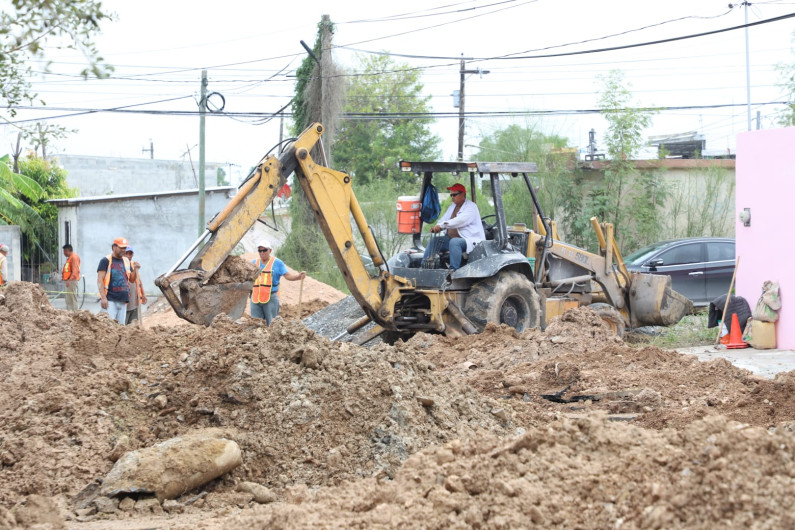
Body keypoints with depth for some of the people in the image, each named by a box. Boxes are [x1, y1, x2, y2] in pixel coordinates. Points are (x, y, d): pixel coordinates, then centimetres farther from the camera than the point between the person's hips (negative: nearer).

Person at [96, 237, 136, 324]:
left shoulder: (126, 261, 17)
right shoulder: (106, 261, -2)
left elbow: (131, 279, 22)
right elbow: (100, 280, -9)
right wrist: (103, 298, -18)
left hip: (123, 300, 6)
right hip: (110, 300, -6)